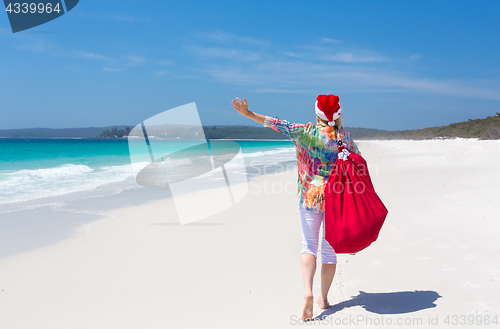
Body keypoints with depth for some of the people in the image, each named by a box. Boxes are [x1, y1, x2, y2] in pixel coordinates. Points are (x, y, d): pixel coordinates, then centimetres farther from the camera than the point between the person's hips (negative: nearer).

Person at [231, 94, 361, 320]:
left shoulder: (307, 132, -7)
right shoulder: (344, 135, 0)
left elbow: (278, 125, -9)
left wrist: (248, 114, -7)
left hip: (310, 196, -1)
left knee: (309, 246, 8)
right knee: (329, 248, 11)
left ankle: (308, 292, -11)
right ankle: (324, 298, 18)